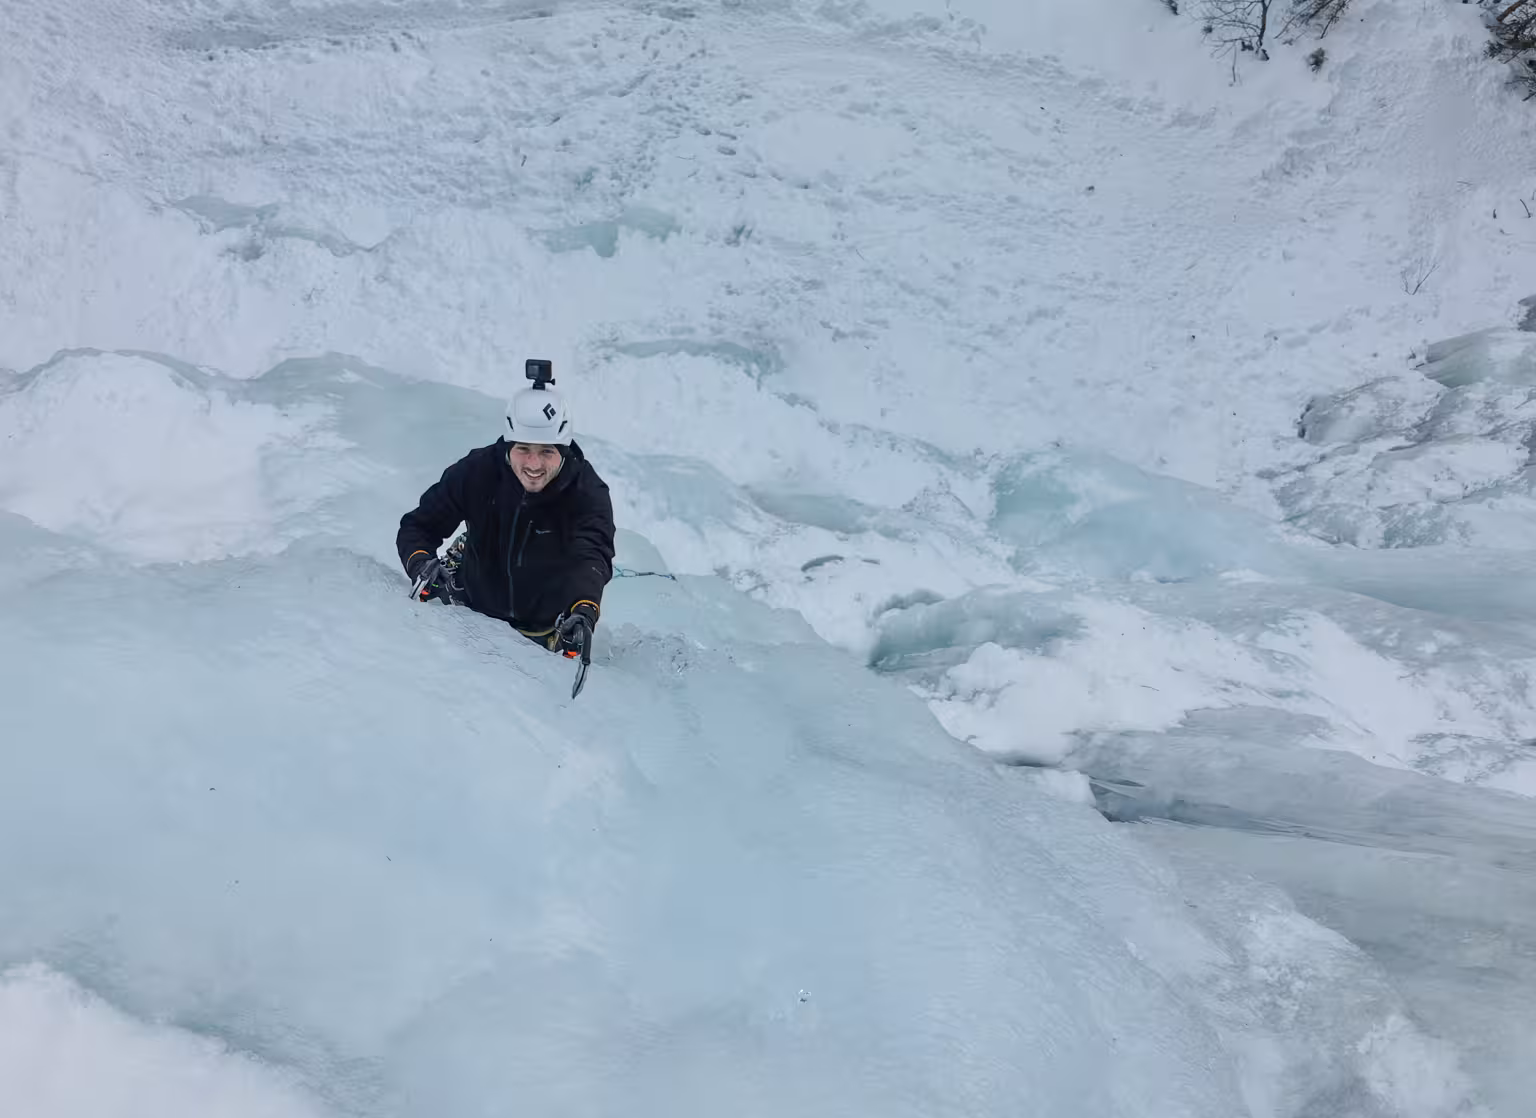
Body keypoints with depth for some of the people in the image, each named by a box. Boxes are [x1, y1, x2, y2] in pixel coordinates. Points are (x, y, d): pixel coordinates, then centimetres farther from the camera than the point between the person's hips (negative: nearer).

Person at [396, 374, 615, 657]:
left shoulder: (588, 493, -26)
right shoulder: (476, 472, -22)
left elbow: (592, 556, -42)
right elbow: (417, 526, -14)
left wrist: (585, 611, -64)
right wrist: (421, 563, -39)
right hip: (474, 605, 1)